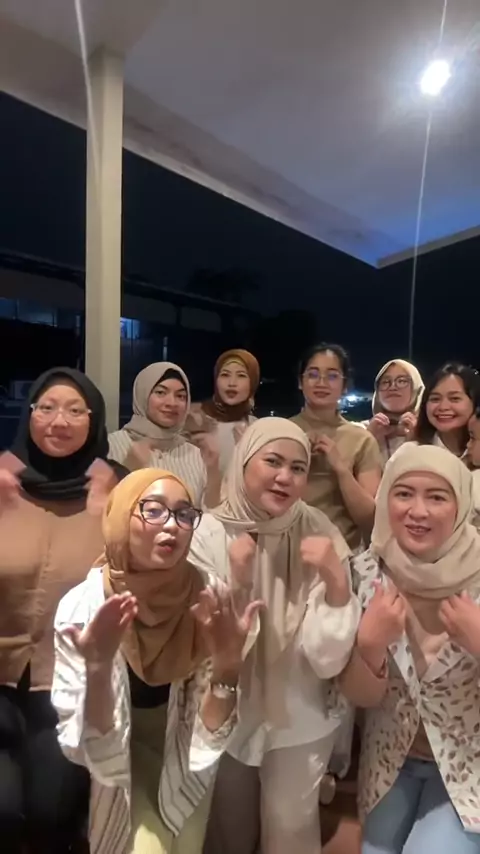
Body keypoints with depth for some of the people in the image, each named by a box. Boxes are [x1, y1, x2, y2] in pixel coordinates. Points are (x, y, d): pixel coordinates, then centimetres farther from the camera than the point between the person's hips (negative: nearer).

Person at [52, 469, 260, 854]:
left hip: (187, 766, 2)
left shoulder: (211, 597, -23)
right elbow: (90, 749, -22)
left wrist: (227, 664, -37)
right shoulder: (81, 606, -25)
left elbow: (211, 735, -18)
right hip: (117, 770, -1)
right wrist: (98, 667, -40)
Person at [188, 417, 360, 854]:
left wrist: (336, 580, -33)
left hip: (301, 718, 0)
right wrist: (237, 585, -32)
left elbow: (328, 659, -17)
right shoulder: (208, 533, -18)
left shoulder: (319, 532, -16)